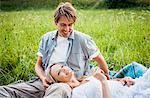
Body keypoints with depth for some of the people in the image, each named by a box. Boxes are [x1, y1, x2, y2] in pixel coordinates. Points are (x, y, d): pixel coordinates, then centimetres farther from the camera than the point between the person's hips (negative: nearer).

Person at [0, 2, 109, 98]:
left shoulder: (83, 40, 4)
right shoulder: (46, 39, 15)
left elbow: (99, 58, 17)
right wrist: (43, 78, -2)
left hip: (67, 84, -4)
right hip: (45, 82, 4)